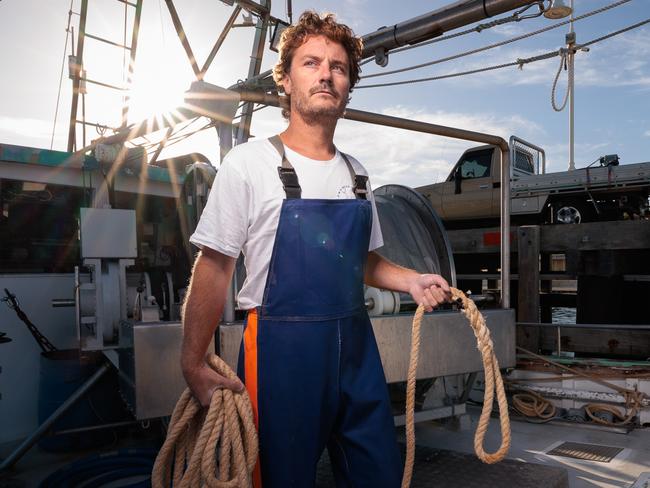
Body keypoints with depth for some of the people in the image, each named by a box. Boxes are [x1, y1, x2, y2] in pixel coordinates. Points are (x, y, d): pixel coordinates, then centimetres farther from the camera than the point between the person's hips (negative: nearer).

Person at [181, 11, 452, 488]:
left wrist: (411, 280, 2)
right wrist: (194, 365, -12)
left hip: (357, 345, 6)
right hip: (282, 345, -5)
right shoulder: (249, 162, -8)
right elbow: (214, 268, -8)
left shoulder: (357, 173, 9)